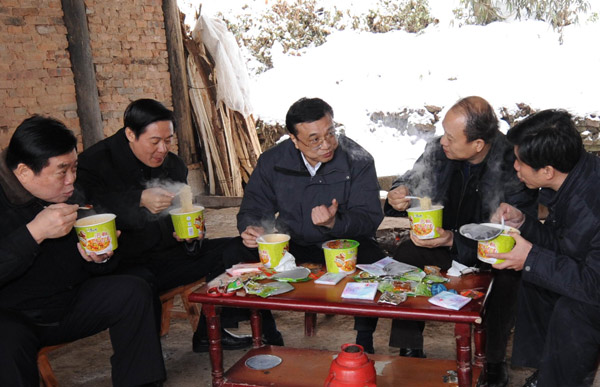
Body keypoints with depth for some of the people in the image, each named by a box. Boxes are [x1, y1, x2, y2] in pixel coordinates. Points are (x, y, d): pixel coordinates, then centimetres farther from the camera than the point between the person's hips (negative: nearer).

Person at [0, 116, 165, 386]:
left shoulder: (73, 194, 1)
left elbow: (94, 272, 9)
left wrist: (101, 258, -14)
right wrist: (35, 232, -34)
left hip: (69, 307, 6)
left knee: (132, 291, -13)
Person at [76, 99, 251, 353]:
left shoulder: (173, 164, 12)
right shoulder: (94, 162, -7)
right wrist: (140, 200, -29)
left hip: (166, 256, 7)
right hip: (124, 263, -7)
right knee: (141, 284, -40)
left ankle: (208, 334, 9)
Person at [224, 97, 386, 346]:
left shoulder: (358, 160, -12)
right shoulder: (272, 161, -4)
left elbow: (369, 217, -14)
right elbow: (253, 209, 2)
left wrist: (334, 222, -35)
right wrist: (252, 228, -23)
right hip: (289, 242, 3)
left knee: (374, 261, -34)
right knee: (237, 254, -19)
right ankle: (268, 335, -1)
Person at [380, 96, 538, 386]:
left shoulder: (513, 165, -26)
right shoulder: (438, 150, -12)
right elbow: (411, 182, 7)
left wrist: (454, 241, -34)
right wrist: (398, 196, -19)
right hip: (445, 238, 4)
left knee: (508, 276, -33)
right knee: (404, 255, -20)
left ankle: (495, 360, -8)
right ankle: (409, 349, -7)